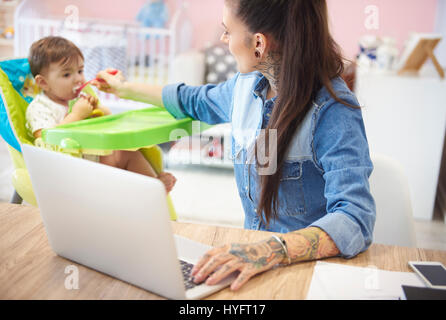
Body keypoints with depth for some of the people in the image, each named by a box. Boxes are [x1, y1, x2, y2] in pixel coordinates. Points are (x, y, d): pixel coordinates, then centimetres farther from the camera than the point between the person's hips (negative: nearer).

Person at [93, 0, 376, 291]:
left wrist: (272, 251, -46)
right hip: (256, 248, 6)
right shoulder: (247, 84, 2)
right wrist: (125, 88, 35)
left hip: (311, 265, -6)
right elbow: (195, 101, 24)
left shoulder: (333, 111, -21)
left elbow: (355, 220, -31)